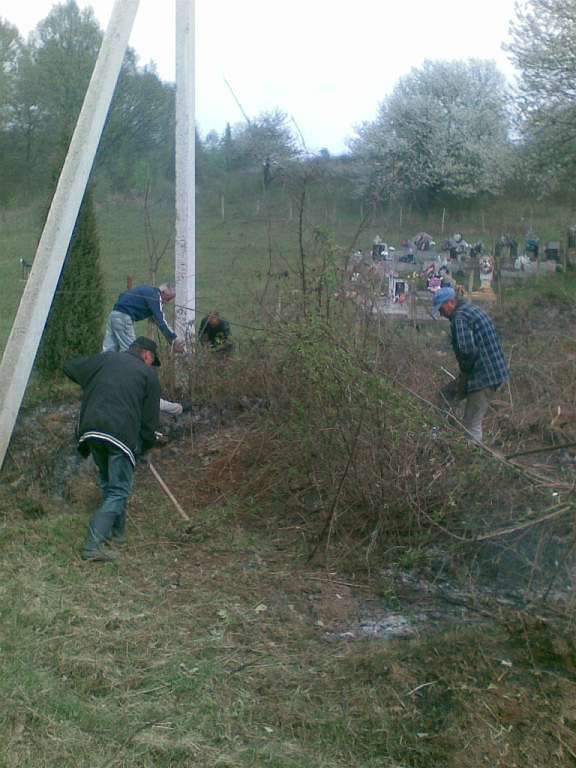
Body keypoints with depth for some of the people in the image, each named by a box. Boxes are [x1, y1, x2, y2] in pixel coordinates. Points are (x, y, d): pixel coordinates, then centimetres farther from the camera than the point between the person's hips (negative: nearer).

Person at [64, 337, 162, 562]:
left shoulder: (105, 359, 18)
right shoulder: (148, 374, 10)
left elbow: (69, 368, 27)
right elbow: (150, 418, 9)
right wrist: (146, 445, 24)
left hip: (91, 431, 5)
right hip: (121, 434, -5)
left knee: (107, 483, 23)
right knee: (118, 491, 1)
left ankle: (117, 533, 31)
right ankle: (94, 544, -10)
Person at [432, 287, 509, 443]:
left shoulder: (459, 318, -15)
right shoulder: (474, 310, 17)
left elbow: (466, 350, -28)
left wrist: (465, 371, -9)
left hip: (482, 376, -10)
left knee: (472, 425, -5)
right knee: (474, 420, 21)